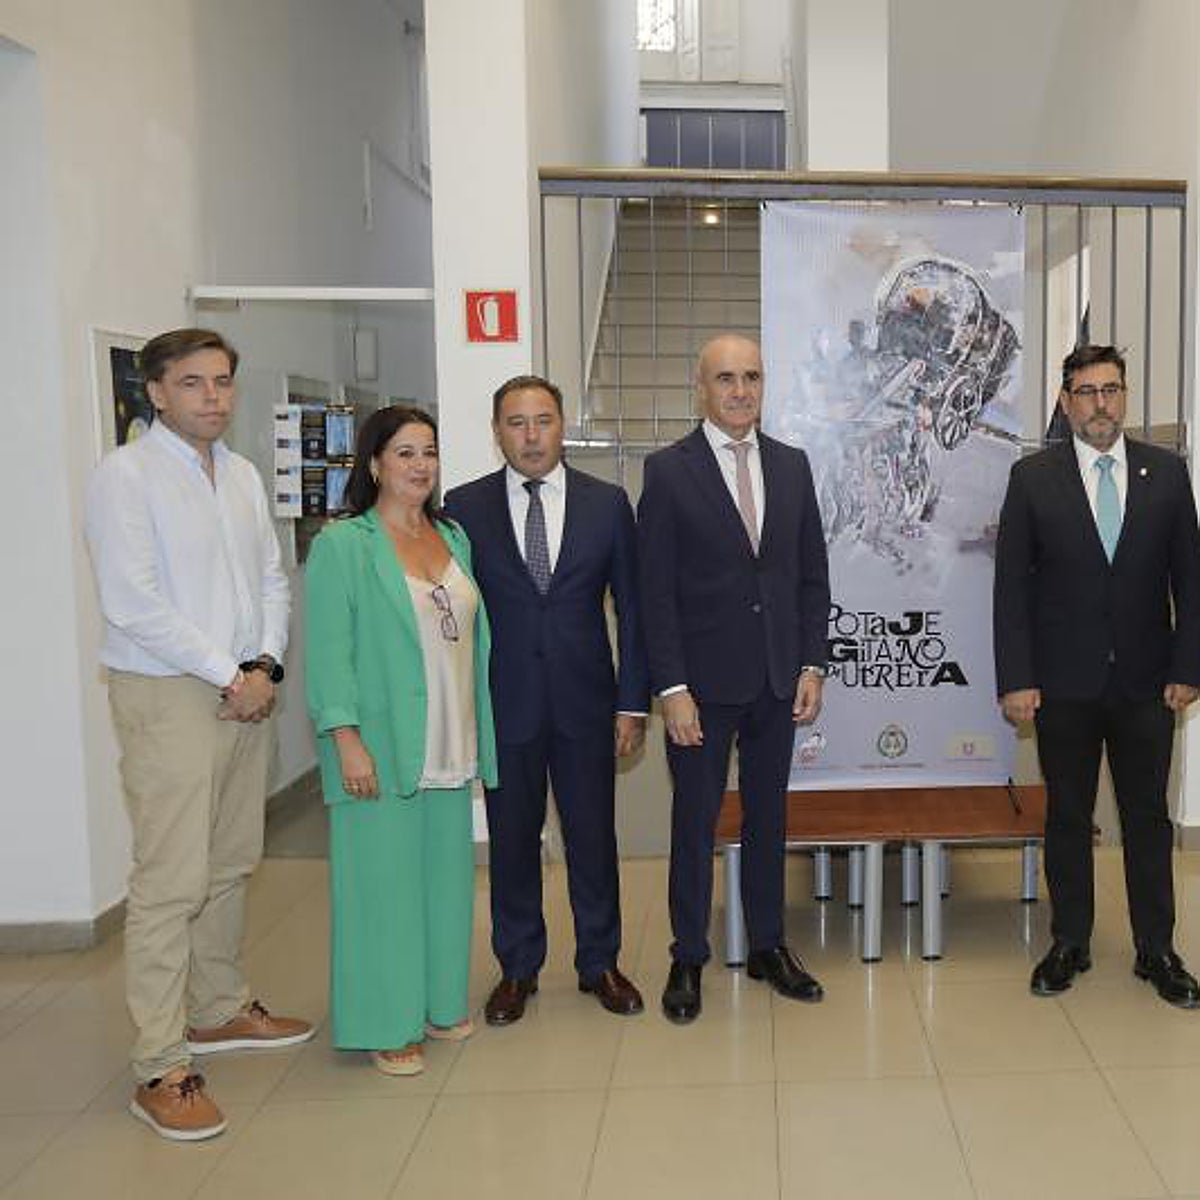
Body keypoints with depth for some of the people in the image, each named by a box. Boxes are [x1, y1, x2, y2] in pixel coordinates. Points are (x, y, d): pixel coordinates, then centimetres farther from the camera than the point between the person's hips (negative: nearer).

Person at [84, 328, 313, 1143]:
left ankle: (220, 1011, 32)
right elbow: (132, 602, -16)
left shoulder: (242, 475, 13)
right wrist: (230, 675, -14)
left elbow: (272, 580, 14)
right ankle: (162, 1069, 3)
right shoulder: (127, 475, -9)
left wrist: (266, 666, -3)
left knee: (232, 867, 15)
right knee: (171, 883, -5)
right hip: (169, 698, -7)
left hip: (247, 695, 7)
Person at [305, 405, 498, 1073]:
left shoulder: (454, 538, 12)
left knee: (446, 873, 12)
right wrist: (346, 738, -18)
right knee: (383, 879, 1)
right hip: (383, 748, -6)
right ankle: (386, 1023, 14)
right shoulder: (343, 545, -6)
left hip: (450, 747, 6)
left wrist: (479, 734, 12)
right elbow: (328, 650, -11)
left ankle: (440, 1001, 28)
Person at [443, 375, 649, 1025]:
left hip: (585, 700, 1)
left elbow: (632, 607, 3)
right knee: (512, 840, 10)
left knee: (593, 837, 9)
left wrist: (633, 702, -1)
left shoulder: (606, 502, 2)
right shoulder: (465, 507, 0)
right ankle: (517, 968, 27)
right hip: (503, 703, 0)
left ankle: (599, 964, 27)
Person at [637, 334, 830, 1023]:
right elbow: (656, 591, -8)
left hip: (778, 680, 4)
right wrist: (672, 688, -13)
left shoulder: (792, 466, 7)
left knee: (768, 815, 14)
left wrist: (812, 665, 2)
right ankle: (689, 959, 20)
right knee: (696, 822, 6)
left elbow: (813, 574, 10)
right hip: (704, 681, -4)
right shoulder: (669, 470, -5)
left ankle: (768, 946, 29)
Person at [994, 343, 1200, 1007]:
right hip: (1064, 682, -1)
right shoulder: (1033, 477, -2)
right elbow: (1011, 584, -3)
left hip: (1145, 679, 1)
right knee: (1067, 815, 9)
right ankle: (1069, 944, 22)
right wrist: (1015, 678, -9)